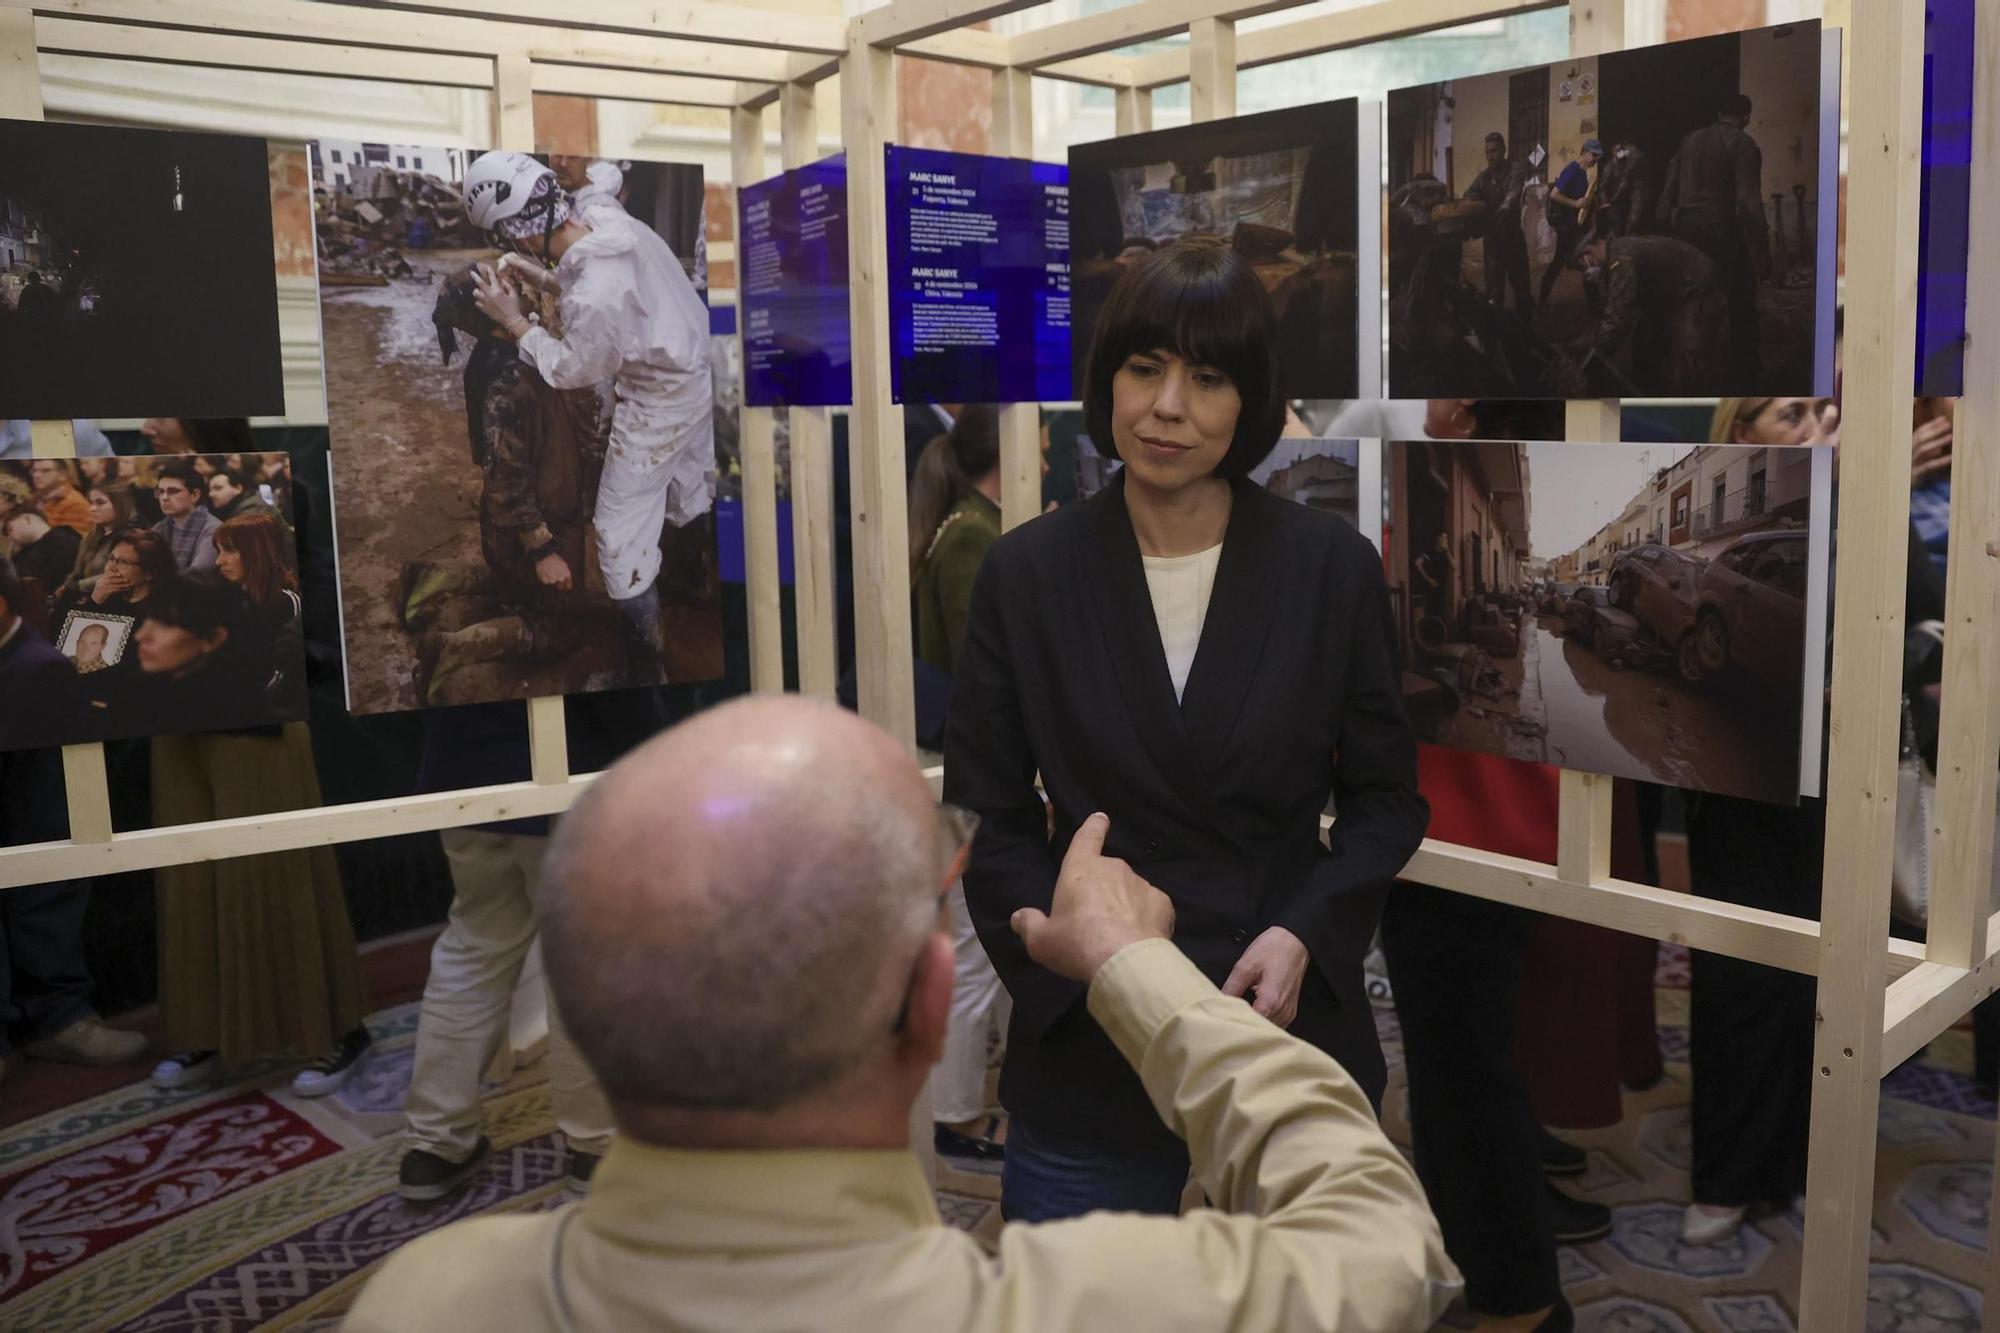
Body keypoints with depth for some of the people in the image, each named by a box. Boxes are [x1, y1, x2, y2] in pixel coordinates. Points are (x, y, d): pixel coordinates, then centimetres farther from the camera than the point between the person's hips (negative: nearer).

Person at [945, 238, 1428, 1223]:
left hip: (1292, 1030, 1)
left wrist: (1304, 934, -12)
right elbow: (988, 816, 0)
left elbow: (1387, 797, 5)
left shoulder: (1334, 568, -2)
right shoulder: (1026, 572, -3)